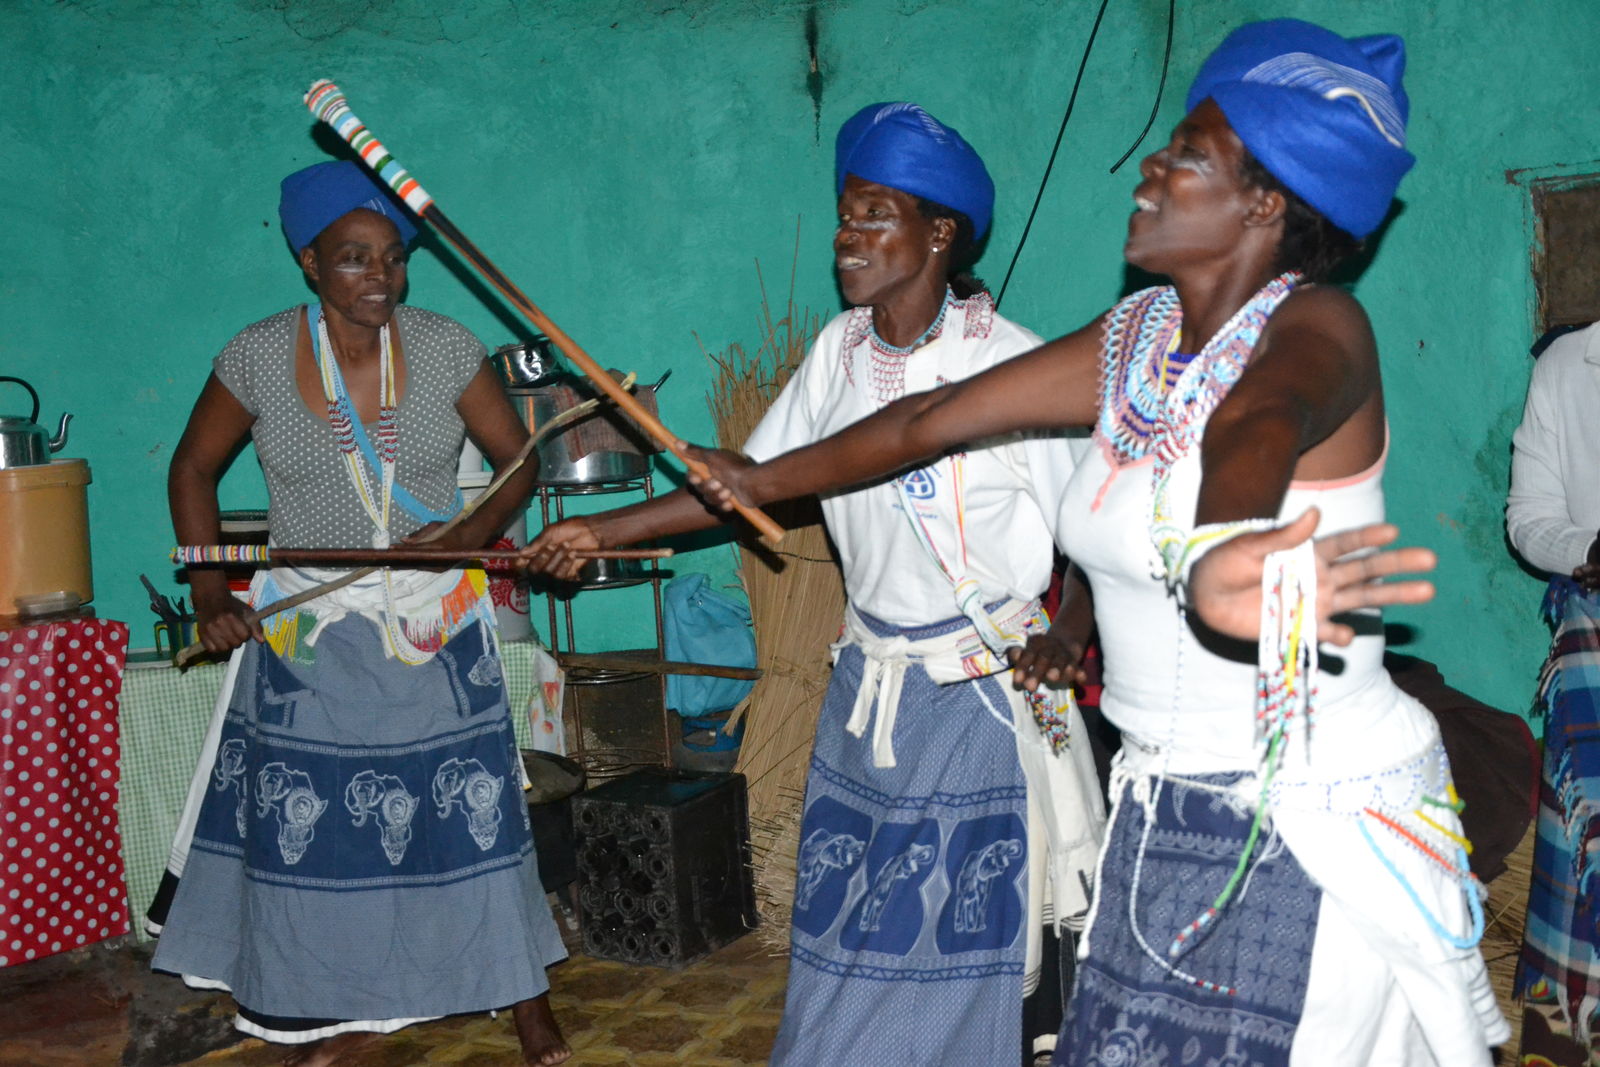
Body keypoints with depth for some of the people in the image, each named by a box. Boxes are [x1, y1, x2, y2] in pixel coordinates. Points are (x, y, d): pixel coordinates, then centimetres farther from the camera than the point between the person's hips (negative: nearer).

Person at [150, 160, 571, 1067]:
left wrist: (474, 532, -18)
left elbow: (518, 458, 1)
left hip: (435, 620, -1)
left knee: (473, 808, 0)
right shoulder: (259, 357, -6)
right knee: (314, 818, 6)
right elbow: (194, 469, 6)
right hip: (306, 628, 1)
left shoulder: (447, 348, -7)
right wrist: (211, 591, -4)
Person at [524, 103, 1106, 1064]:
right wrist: (603, 531, 6)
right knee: (841, 927, 14)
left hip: (982, 696, -5)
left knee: (954, 943, 5)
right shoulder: (840, 349, 3)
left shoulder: (1011, 361, -15)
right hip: (869, 685, 6)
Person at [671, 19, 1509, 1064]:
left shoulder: (1316, 325, -17)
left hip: (1313, 829, -6)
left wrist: (1219, 559, -63)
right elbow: (933, 420, 14)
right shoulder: (1134, 337, 5)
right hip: (1163, 811, 7)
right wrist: (764, 479, 23)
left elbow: (1256, 428, -42)